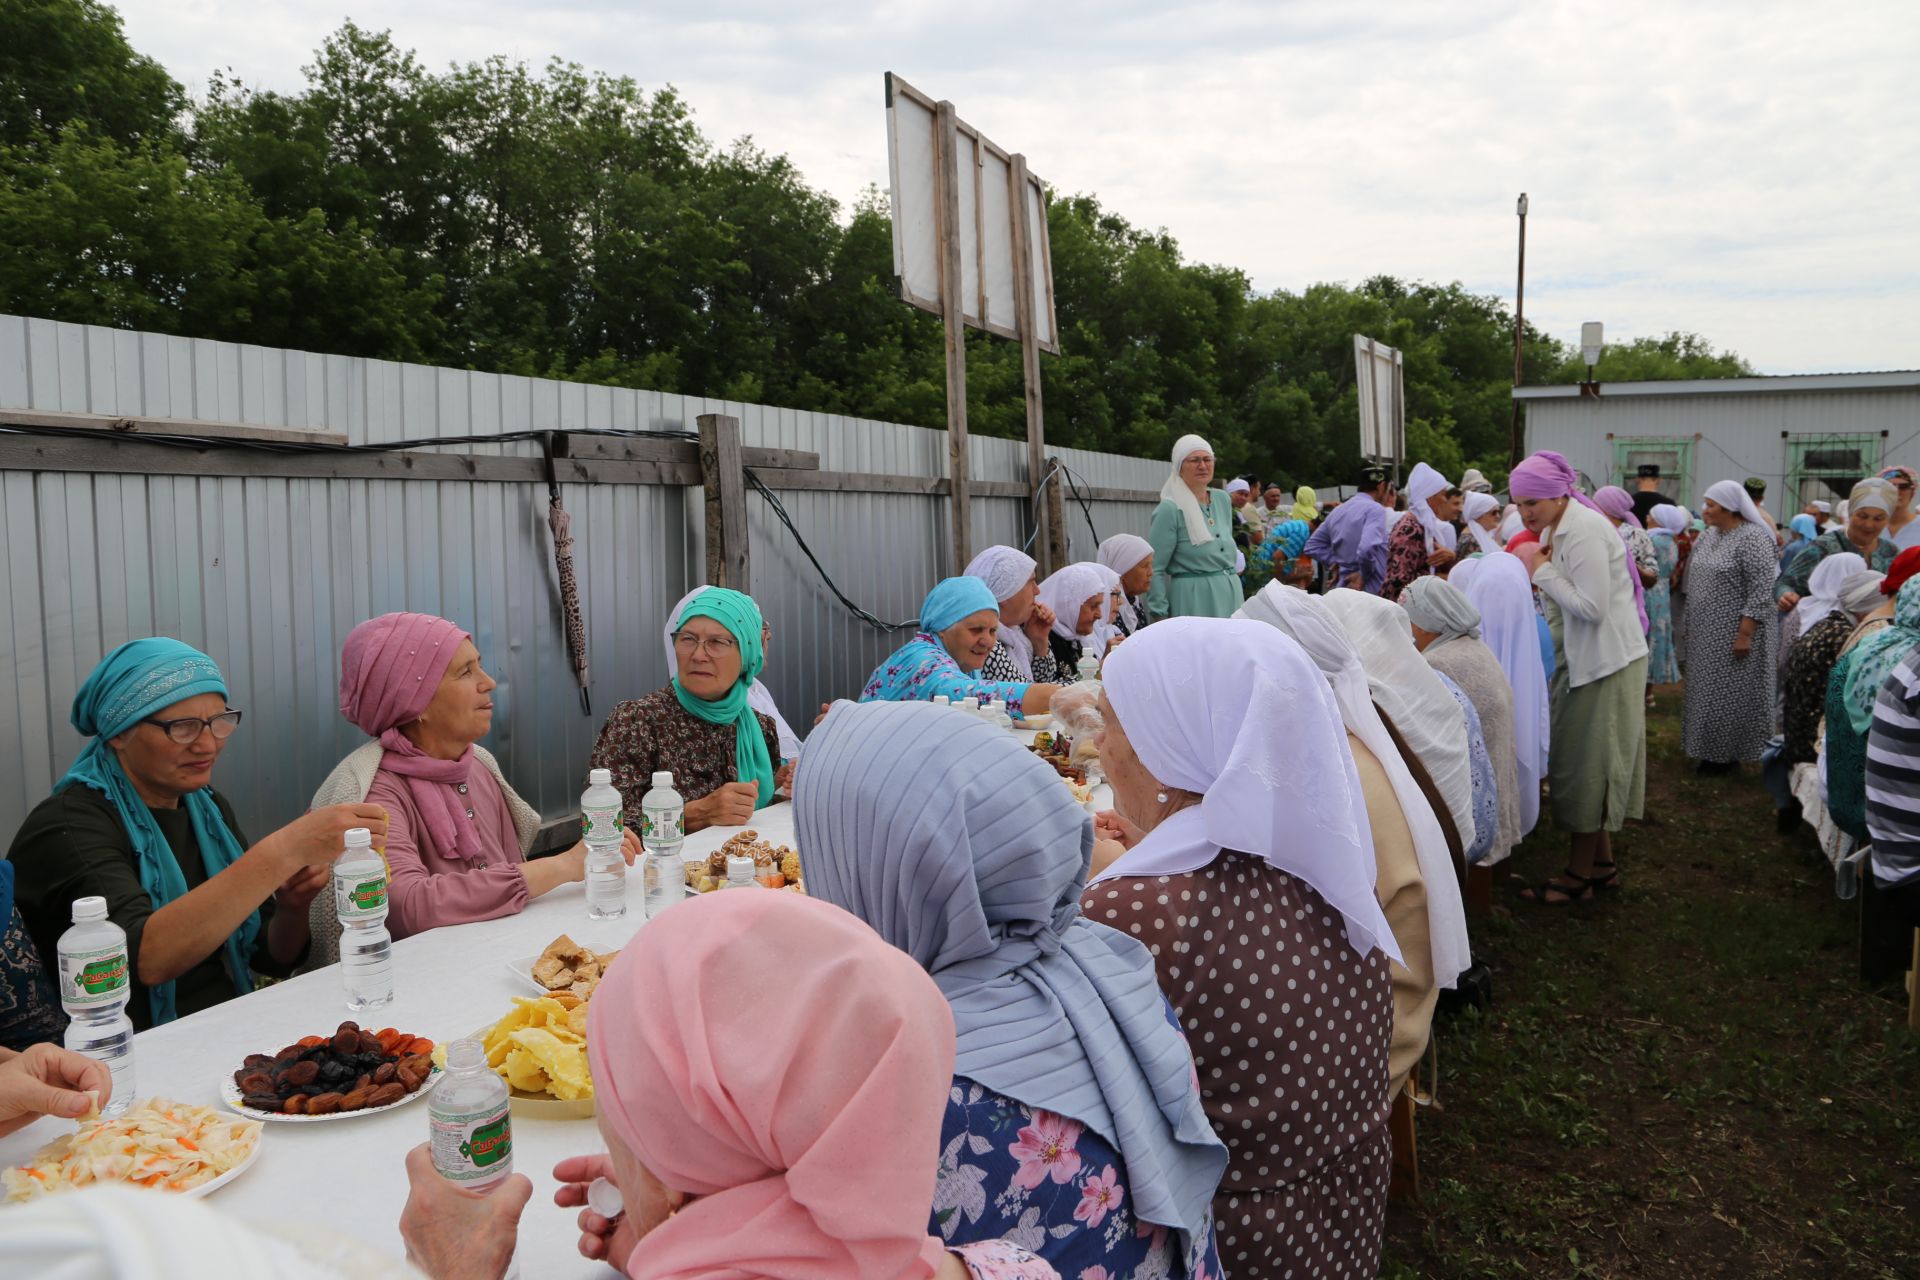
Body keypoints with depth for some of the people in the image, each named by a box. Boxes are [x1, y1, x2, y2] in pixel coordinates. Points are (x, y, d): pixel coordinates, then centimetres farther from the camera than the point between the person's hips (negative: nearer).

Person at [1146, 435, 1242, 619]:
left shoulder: (1223, 499, 10)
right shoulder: (1169, 509, -10)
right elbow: (1154, 569, -13)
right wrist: (1160, 617, -16)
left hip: (1230, 593, 6)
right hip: (1193, 599, -6)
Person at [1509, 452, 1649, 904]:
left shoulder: (1584, 531, -19)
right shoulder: (1554, 529, 10)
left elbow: (1593, 608, -25)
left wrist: (1542, 572, -19)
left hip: (1605, 662, -10)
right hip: (1583, 661, 10)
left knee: (1586, 766, -2)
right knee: (1590, 765, 14)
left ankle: (1580, 873, 9)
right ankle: (1602, 861, 25)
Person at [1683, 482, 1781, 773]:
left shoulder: (1752, 539, -17)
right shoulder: (1711, 534, 9)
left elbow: (1762, 591, -20)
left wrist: (1745, 634, -23)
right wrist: (1690, 625, 14)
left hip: (1734, 633, -8)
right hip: (1707, 632, 8)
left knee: (1730, 692, 0)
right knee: (1710, 690, 13)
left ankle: (1728, 754, 10)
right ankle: (1712, 749, 22)